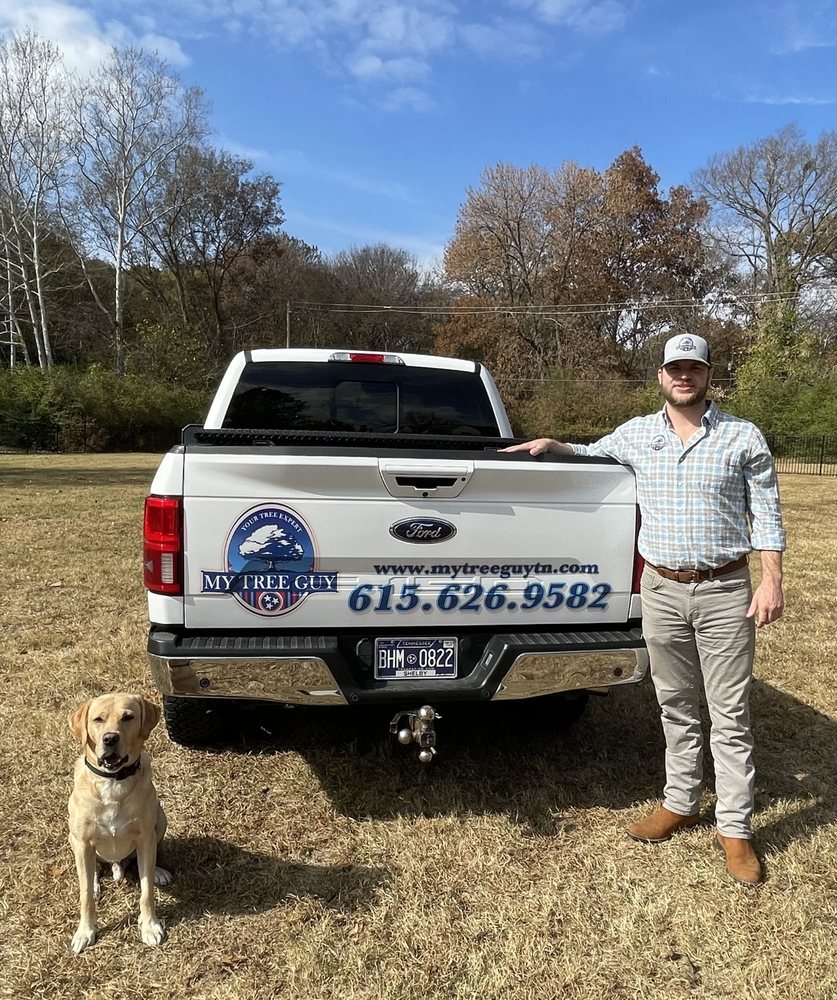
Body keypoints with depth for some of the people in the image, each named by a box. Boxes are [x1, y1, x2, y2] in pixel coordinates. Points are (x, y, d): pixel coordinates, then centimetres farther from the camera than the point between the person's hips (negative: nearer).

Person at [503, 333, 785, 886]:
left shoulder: (744, 437, -1)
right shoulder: (636, 434, 6)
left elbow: (766, 513, 1)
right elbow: (591, 454, 24)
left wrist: (772, 580, -6)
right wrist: (552, 445, 5)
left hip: (725, 591, -2)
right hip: (662, 590, 3)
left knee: (730, 714, 3)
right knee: (675, 707, 14)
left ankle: (735, 828, 17)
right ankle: (681, 802, 31)